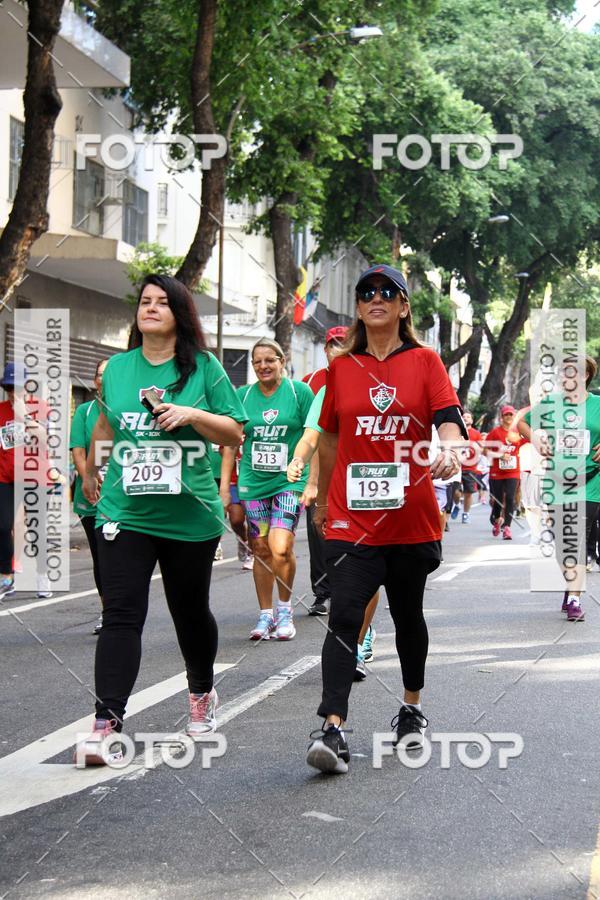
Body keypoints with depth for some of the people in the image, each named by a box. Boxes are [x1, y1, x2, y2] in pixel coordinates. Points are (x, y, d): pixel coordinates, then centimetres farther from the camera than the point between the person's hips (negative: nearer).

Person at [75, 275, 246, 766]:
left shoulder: (204, 367, -1)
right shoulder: (117, 367, 7)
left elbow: (235, 433, -1)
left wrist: (192, 414, -16)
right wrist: (91, 471, 35)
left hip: (190, 516, -1)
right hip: (124, 514, 1)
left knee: (190, 611, 14)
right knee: (121, 615, -9)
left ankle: (202, 693, 39)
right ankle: (107, 725, -12)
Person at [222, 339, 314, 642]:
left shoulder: (300, 391, -1)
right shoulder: (243, 395, 6)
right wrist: (224, 484, 8)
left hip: (289, 481, -3)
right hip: (252, 483, 3)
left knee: (280, 549, -16)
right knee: (260, 550, 6)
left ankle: (285, 609, 5)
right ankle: (265, 615, 19)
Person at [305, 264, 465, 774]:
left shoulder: (425, 362, 1)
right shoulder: (342, 367, 6)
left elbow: (448, 418, -12)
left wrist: (450, 450, -34)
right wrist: (323, 499, 23)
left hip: (411, 517, 0)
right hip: (351, 518, 0)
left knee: (408, 616, 16)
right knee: (345, 617, -12)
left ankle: (412, 709, 36)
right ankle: (333, 731, -16)